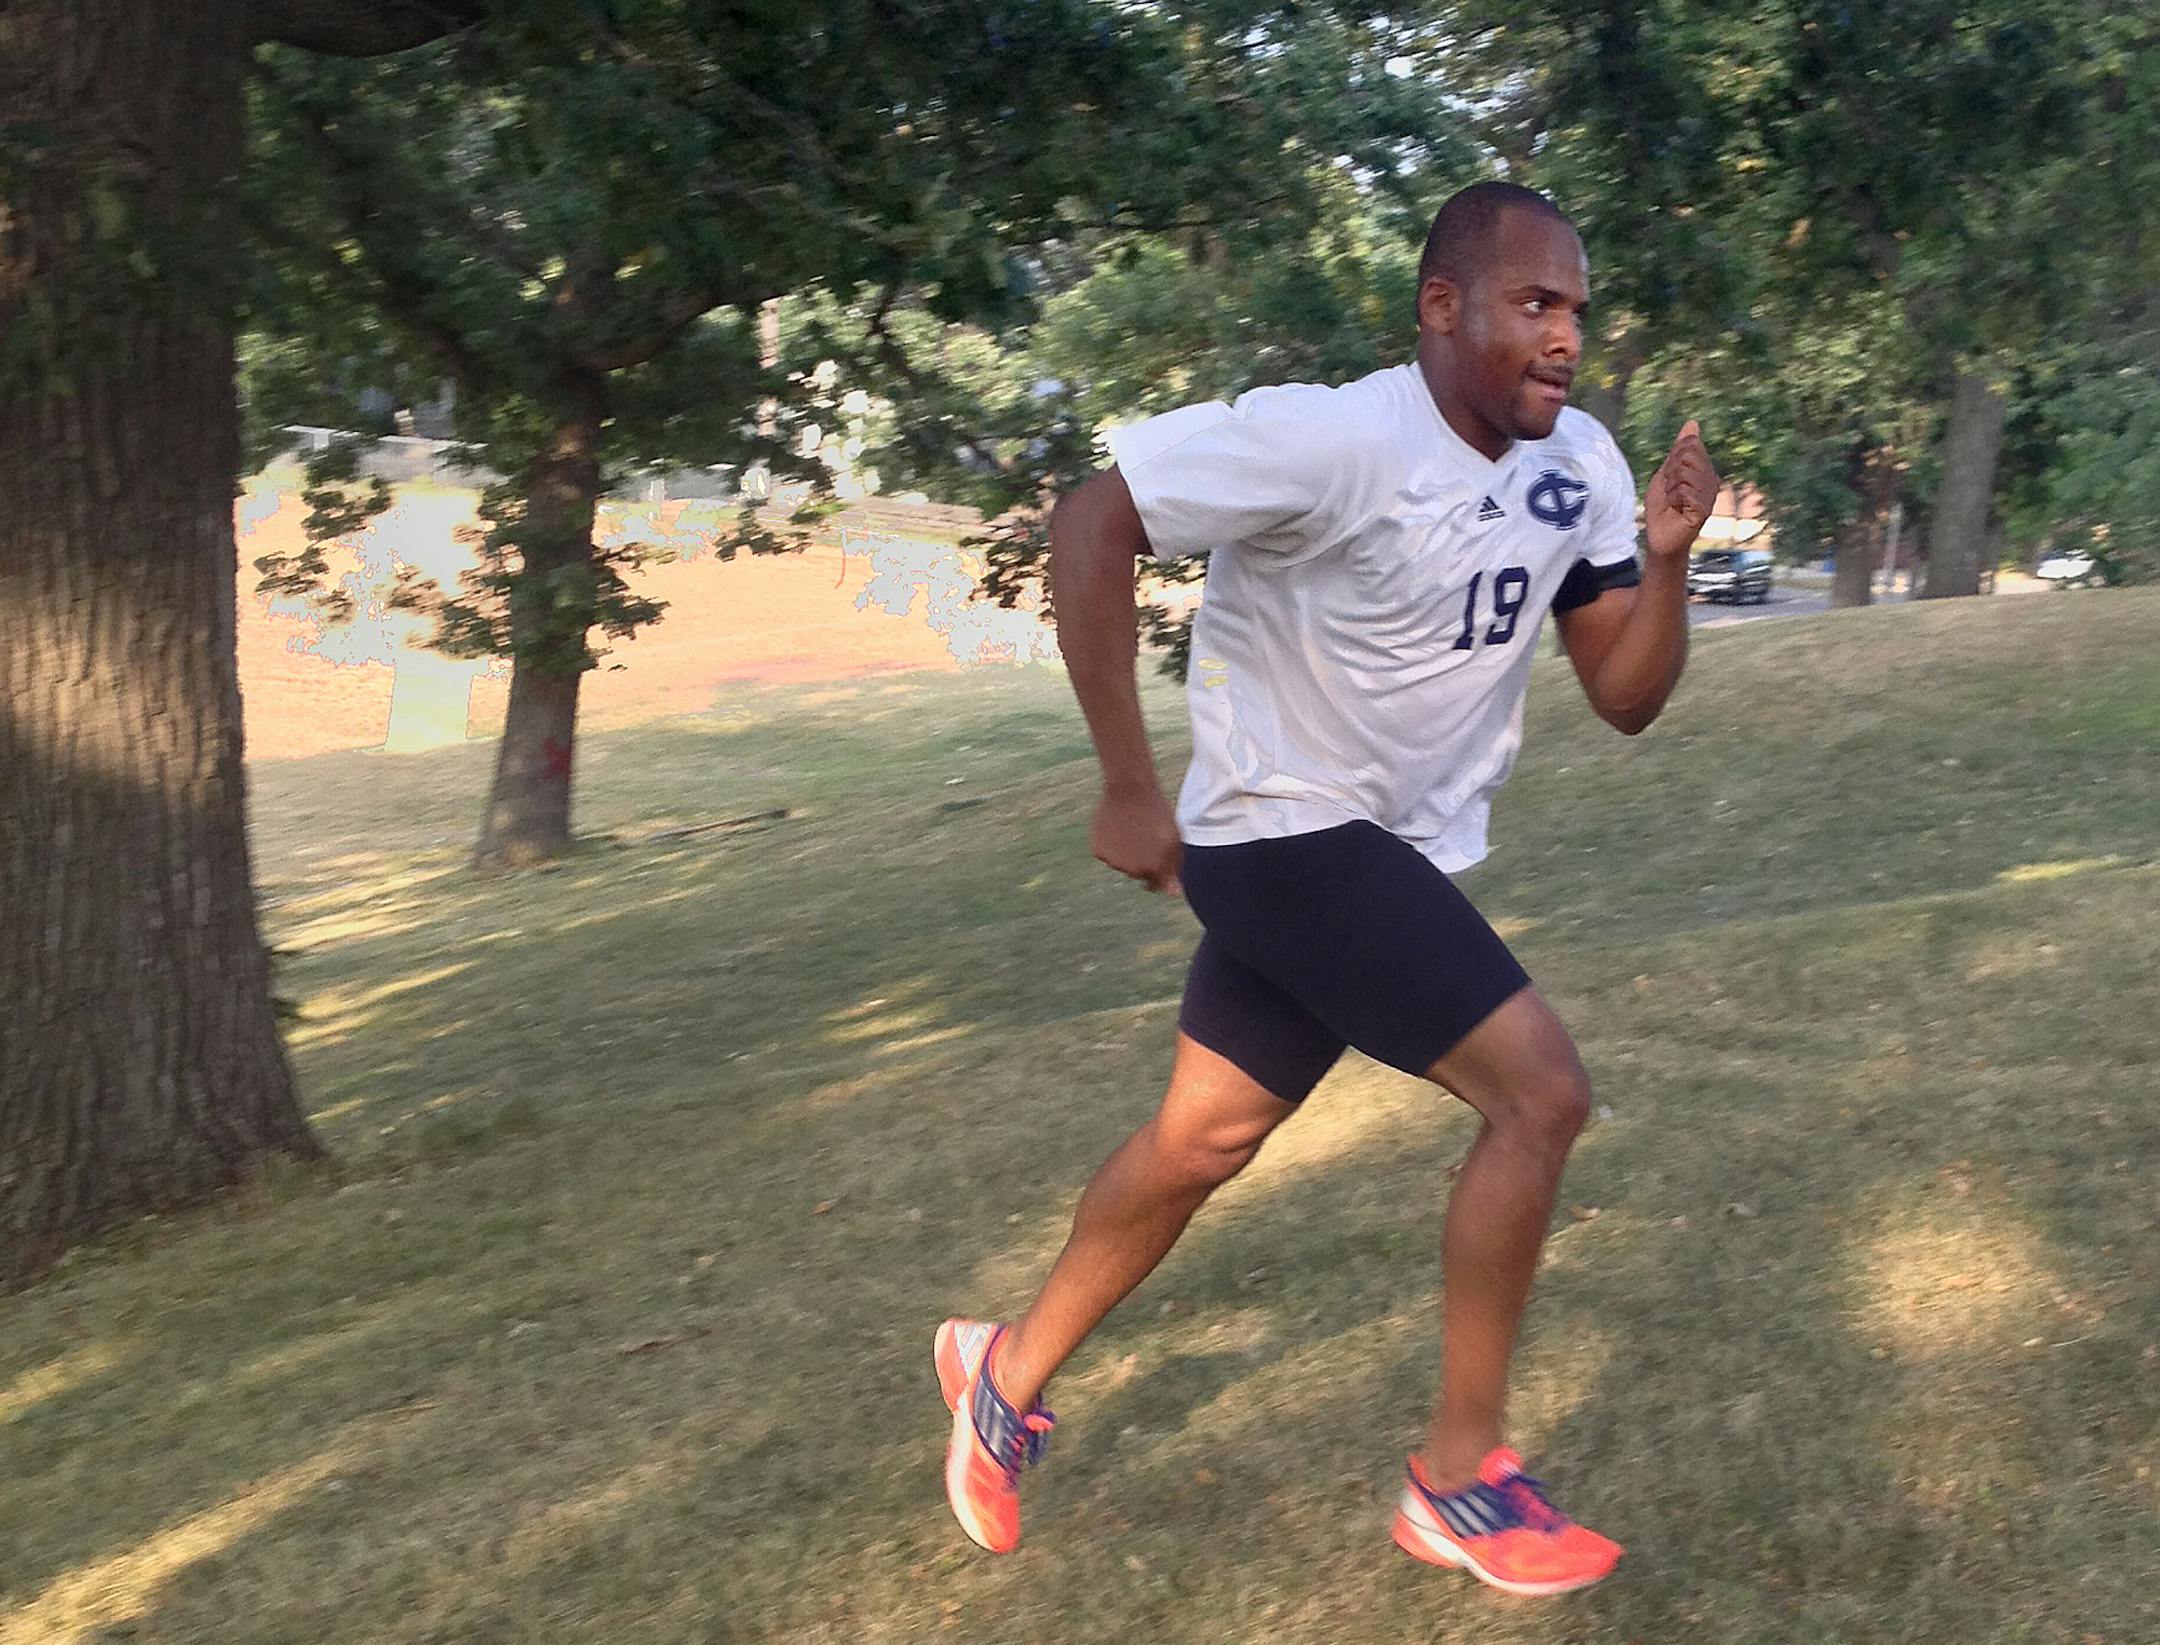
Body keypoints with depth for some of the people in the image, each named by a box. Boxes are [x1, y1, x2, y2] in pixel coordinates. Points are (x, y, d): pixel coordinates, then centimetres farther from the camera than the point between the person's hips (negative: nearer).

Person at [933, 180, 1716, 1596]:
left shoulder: (1581, 466, -1)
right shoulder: (1335, 440, -22)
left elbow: (1626, 698, 2)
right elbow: (1091, 525, -22)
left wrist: (1668, 558, -17)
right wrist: (1131, 788, -22)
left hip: (1404, 853, 8)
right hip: (1288, 833, -8)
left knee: (1207, 1137, 16)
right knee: (1542, 1090, -16)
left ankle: (1012, 1373, 38)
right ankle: (1460, 1479, 2)